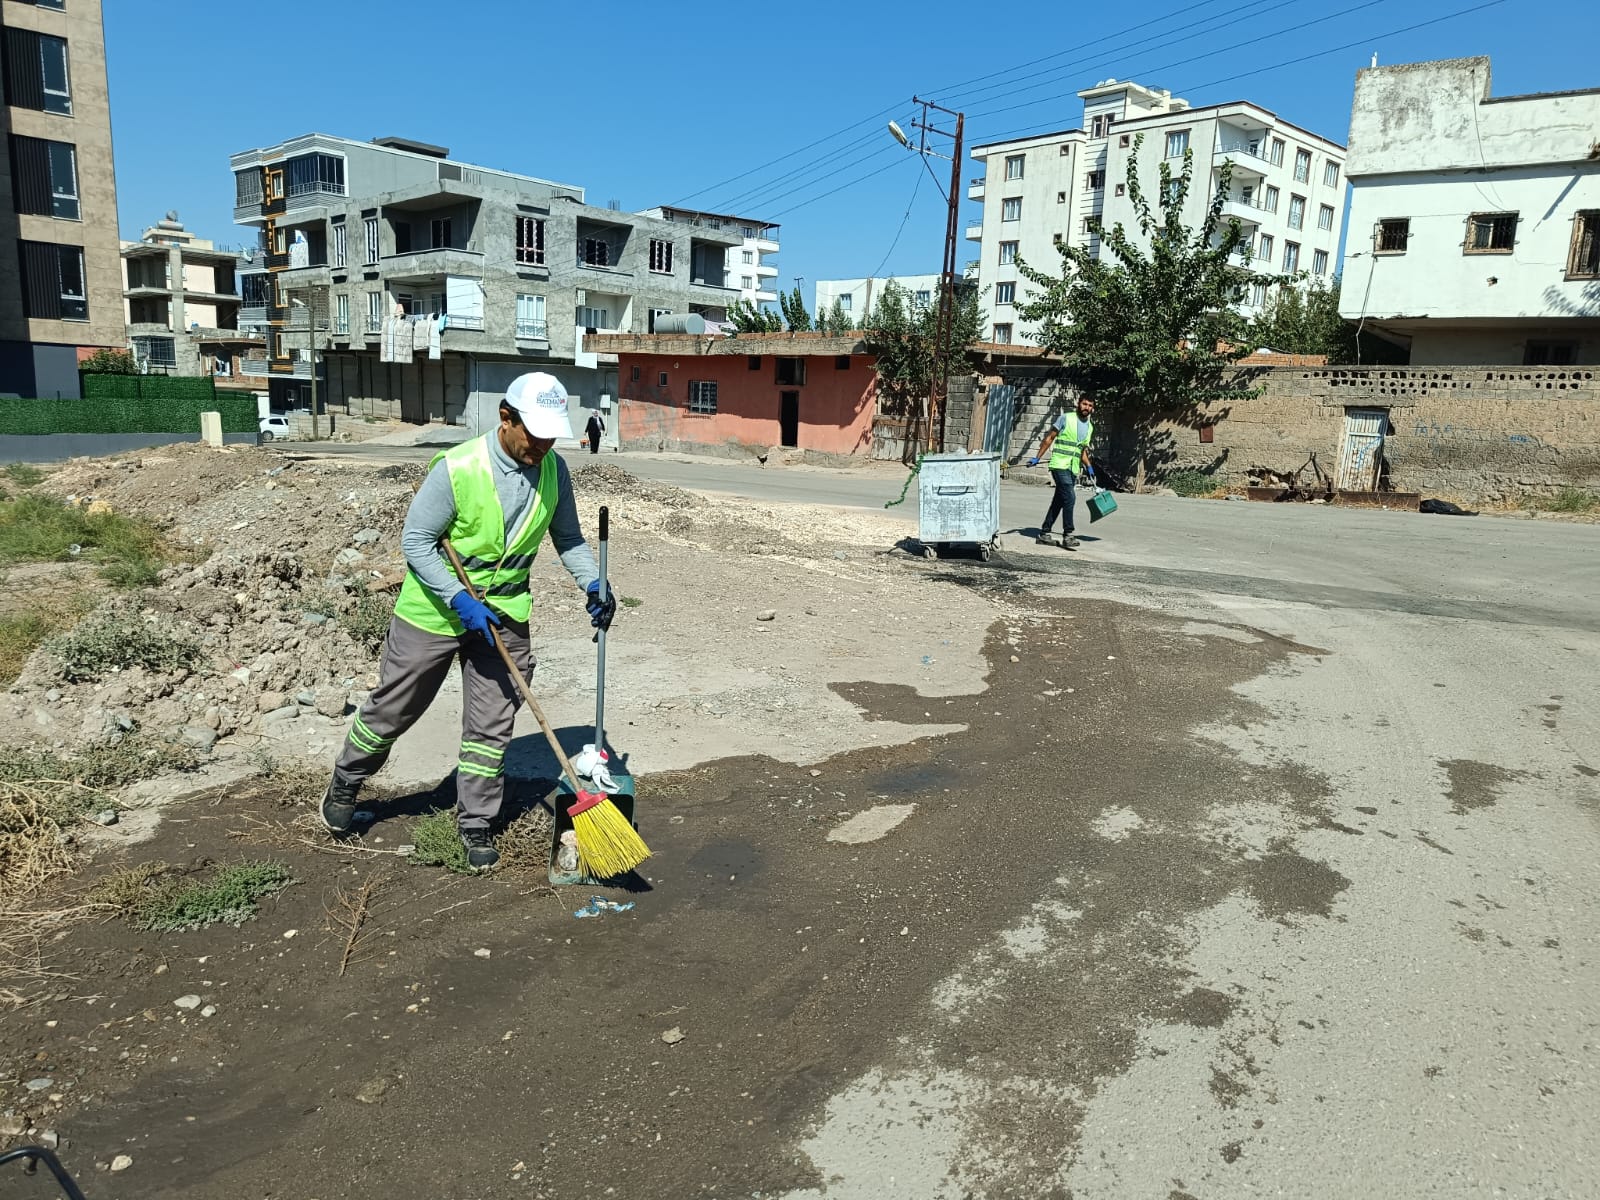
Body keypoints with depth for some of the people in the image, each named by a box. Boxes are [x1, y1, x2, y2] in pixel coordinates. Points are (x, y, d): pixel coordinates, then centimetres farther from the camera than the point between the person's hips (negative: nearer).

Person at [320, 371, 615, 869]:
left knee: (491, 724, 7)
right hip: (435, 608, -3)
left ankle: (475, 823, 24)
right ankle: (346, 782, 39)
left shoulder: (553, 470, -7)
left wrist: (594, 584, -9)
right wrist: (461, 601, -25)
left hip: (504, 611, 4)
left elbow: (568, 539, 6)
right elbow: (416, 541, -17)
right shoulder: (456, 468, -24)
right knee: (394, 707, 13)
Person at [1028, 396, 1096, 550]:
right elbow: (1050, 438, 0)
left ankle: (1044, 533, 15)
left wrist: (1088, 466, 14)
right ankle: (1067, 536, -14)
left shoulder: (1089, 427, 16)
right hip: (1060, 465, -7)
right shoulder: (1066, 418, -3)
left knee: (1058, 501, 8)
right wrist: (1037, 458, -3)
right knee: (1070, 497, -17)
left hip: (1074, 469, 7)